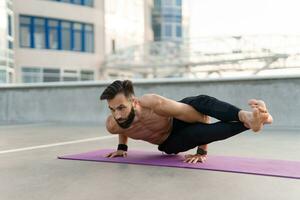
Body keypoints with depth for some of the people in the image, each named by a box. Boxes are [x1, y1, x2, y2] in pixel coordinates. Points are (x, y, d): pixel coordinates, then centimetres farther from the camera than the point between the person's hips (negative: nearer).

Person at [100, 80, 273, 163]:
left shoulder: (155, 104, -39)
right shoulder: (112, 125, -25)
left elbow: (203, 118, -30)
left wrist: (202, 152, -26)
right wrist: (122, 147, 1)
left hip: (180, 120, -2)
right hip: (169, 144, 3)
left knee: (203, 102, -38)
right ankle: (248, 123, -39)